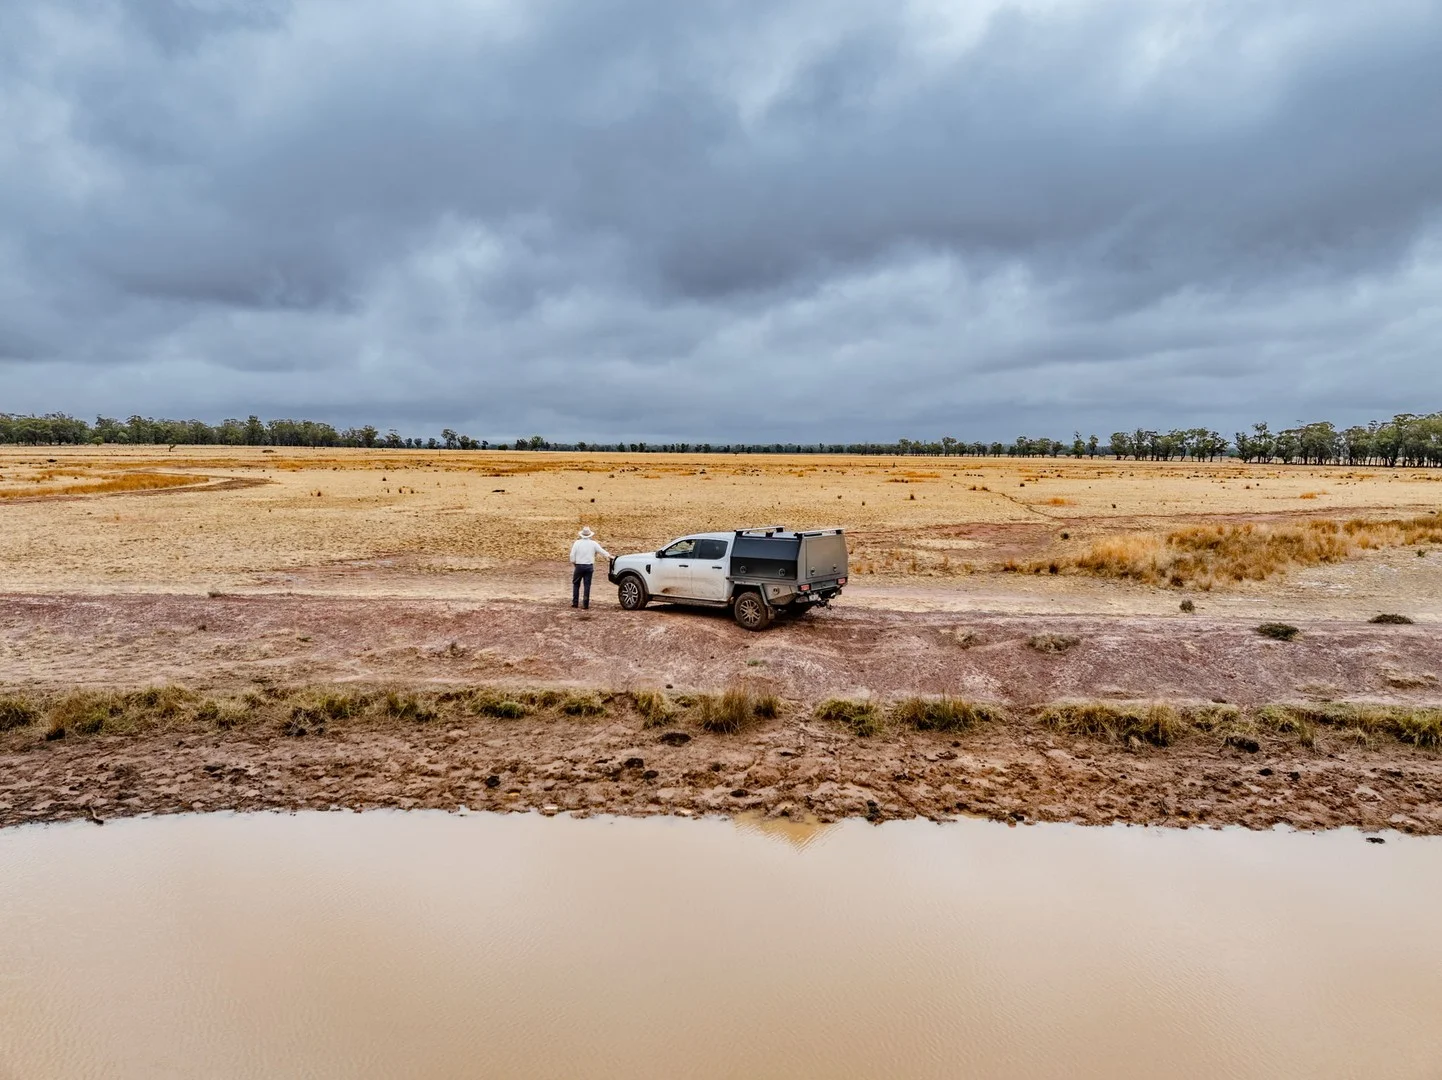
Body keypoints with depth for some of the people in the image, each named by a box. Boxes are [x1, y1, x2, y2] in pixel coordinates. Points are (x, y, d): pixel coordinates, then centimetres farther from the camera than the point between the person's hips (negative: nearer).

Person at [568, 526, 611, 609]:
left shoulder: (577, 543, -3)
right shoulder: (593, 544, 0)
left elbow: (572, 556, -5)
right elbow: (602, 551, 7)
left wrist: (573, 565, 6)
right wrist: (609, 556, 22)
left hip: (579, 566, -1)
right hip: (589, 566, 1)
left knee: (576, 584, 11)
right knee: (587, 585, 4)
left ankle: (575, 602, 10)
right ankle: (585, 604, 3)